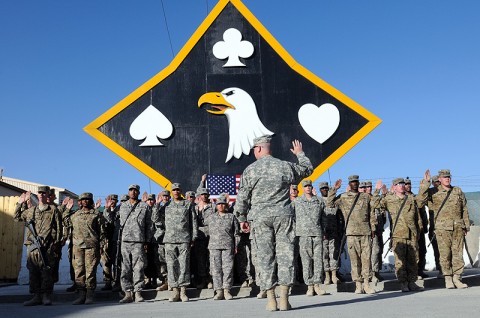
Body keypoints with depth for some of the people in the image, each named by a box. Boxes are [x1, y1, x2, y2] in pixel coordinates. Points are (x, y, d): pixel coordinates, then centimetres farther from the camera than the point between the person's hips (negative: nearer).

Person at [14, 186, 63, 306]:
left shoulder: (53, 210, 6)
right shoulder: (31, 210, 17)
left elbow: (59, 228, 3)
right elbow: (17, 217, 30)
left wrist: (56, 244, -4)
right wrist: (20, 203, 22)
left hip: (47, 246, -4)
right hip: (32, 245, 4)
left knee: (46, 271, -6)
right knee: (33, 271, 4)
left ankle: (46, 296, 0)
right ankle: (37, 296, 10)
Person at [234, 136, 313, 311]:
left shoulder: (250, 170, -1)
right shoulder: (286, 166, 4)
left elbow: (242, 198, 1)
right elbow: (308, 169, 22)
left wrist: (242, 218, 13)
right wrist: (300, 154, 38)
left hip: (260, 218, -1)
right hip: (283, 216, 1)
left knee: (266, 257, 4)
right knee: (285, 255, 3)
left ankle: (271, 300, 5)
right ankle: (284, 299, 2)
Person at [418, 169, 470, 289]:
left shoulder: (458, 191, 14)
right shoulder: (433, 192, 4)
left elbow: (464, 210, 18)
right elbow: (421, 198, -13)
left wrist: (466, 226, 15)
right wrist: (425, 183, -17)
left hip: (458, 227, 3)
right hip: (442, 228, -3)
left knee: (458, 253, 1)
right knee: (445, 254, -2)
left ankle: (457, 278, 9)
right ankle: (448, 279, 8)